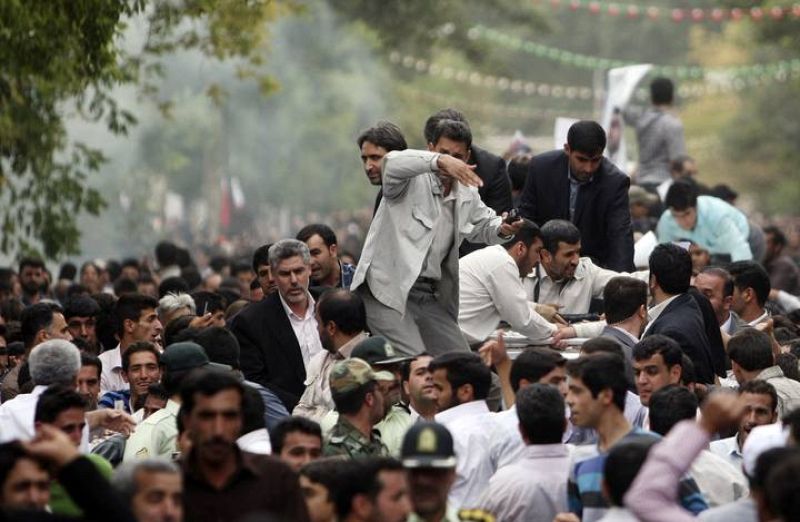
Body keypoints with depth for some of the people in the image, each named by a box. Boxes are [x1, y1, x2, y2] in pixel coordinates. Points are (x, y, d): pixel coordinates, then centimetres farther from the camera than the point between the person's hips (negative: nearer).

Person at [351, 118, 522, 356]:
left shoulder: (467, 194, 12)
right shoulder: (413, 180, -9)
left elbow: (483, 224, 29)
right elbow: (393, 163, -32)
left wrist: (502, 230, 3)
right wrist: (440, 160, -47)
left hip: (428, 295, 8)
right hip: (387, 289, -8)